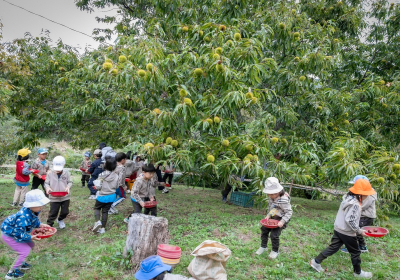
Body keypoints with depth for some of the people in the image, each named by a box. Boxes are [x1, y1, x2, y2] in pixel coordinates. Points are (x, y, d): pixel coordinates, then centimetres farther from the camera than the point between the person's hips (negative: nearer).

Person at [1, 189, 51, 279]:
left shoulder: (34, 211, -14)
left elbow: (34, 220, 8)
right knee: (25, 251, -10)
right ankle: (11, 273, 7)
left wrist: (40, 224, -7)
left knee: (30, 245, 16)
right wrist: (30, 237, -29)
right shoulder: (23, 217, -40)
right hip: (9, 235, -9)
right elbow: (18, 233, -31)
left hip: (17, 232, 9)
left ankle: (20, 263, 36)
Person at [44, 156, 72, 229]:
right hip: (54, 197, -2)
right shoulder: (50, 173, -4)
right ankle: (49, 225, 20)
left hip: (65, 196, 2)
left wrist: (68, 187, -18)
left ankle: (60, 220, 43)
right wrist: (48, 188, -21)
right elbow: (46, 183, 1)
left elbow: (70, 182, 3)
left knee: (65, 212, 13)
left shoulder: (66, 173, -2)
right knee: (53, 213, 3)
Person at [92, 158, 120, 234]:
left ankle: (98, 221, -4)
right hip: (111, 196, 3)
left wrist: (96, 182, 2)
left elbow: (98, 186, -16)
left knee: (97, 208, 20)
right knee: (105, 211, 13)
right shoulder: (116, 176, -11)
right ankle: (102, 228, 17)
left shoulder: (102, 175, -19)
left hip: (102, 196, -3)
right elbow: (117, 186, -2)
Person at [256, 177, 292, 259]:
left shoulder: (283, 200, -28)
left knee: (274, 235, -11)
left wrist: (282, 221, -28)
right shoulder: (271, 197, -6)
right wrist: (268, 215, -2)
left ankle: (275, 251, 15)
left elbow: (289, 212, -21)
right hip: (272, 218, 7)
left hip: (280, 219, -7)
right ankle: (263, 247, 29)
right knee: (264, 229, 8)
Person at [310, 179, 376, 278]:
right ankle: (358, 272, 32)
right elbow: (350, 220, -27)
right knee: (355, 252, 13)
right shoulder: (355, 204, -25)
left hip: (338, 229, 8)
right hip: (347, 232, -8)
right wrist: (359, 231, -16)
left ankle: (316, 262, 17)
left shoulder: (348, 198, 3)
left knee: (333, 247, 15)